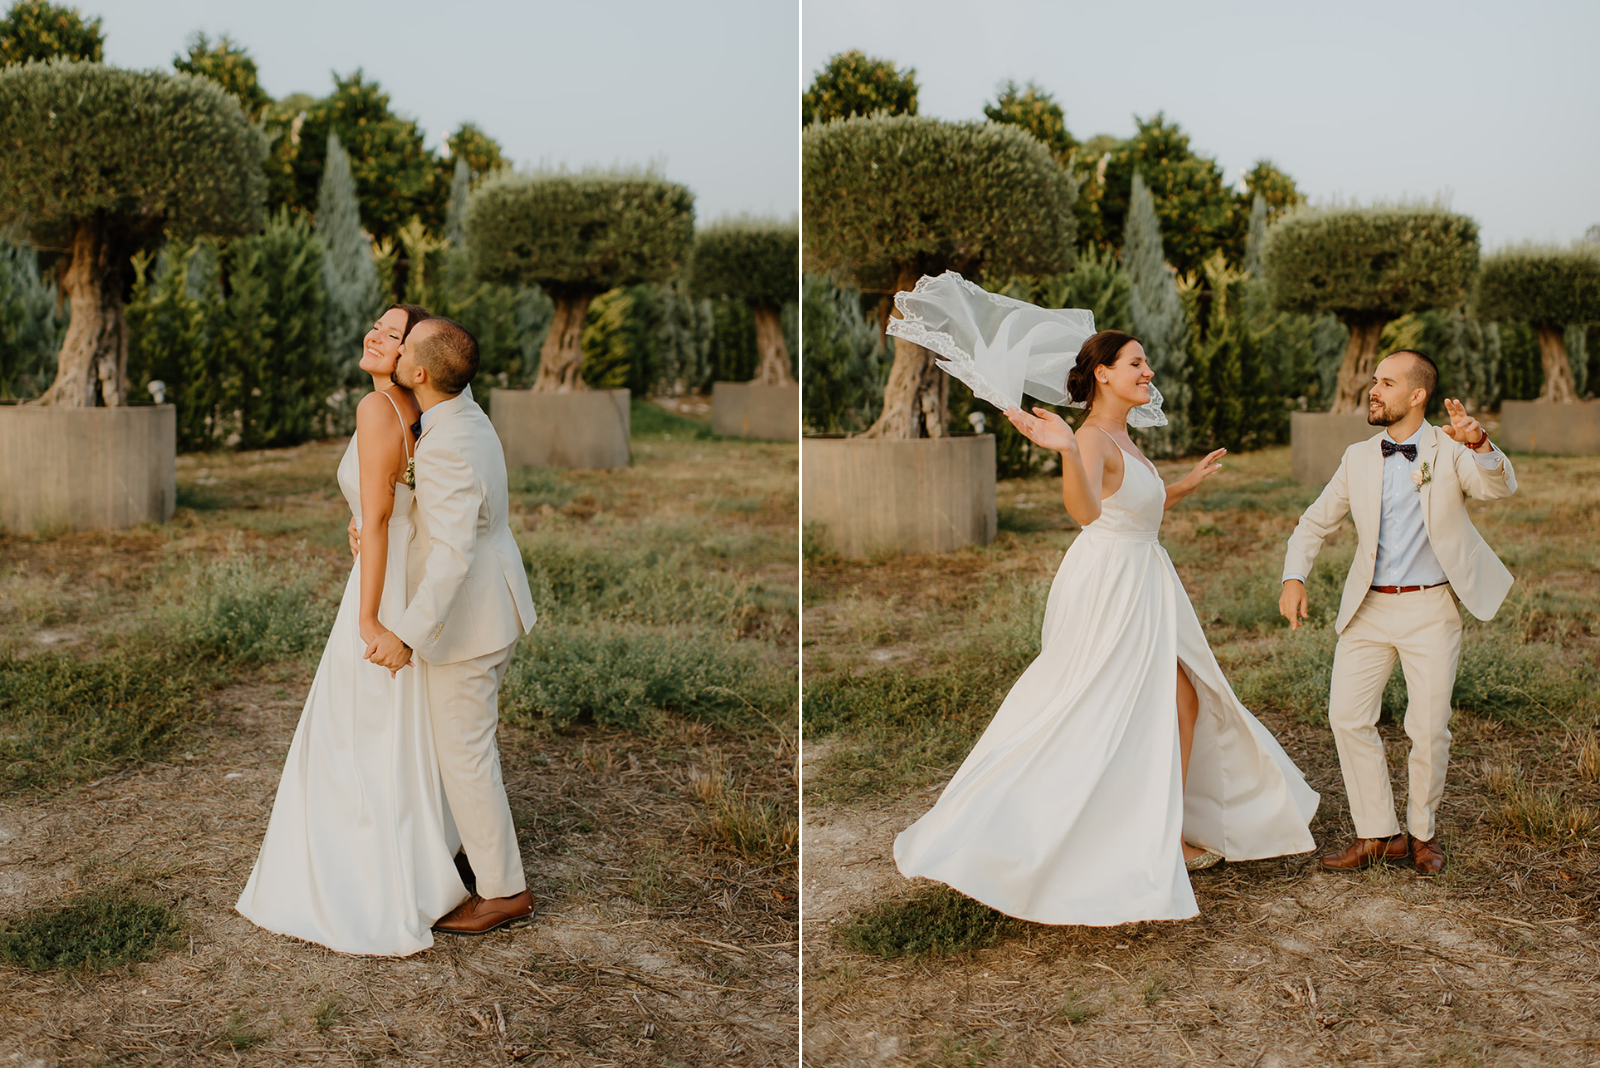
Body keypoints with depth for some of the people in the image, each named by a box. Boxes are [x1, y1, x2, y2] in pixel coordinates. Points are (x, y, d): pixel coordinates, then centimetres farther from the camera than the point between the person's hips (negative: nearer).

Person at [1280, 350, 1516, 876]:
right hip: (1369, 609, 3)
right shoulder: (1358, 458, 8)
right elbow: (1314, 524, 13)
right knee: (1347, 716, -3)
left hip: (1430, 610, -3)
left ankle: (1423, 832, 21)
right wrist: (1294, 577, -4)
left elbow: (1500, 487, -20)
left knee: (1429, 729, -1)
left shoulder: (1449, 449, -2)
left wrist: (1479, 443, -41)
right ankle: (1377, 833, 10)